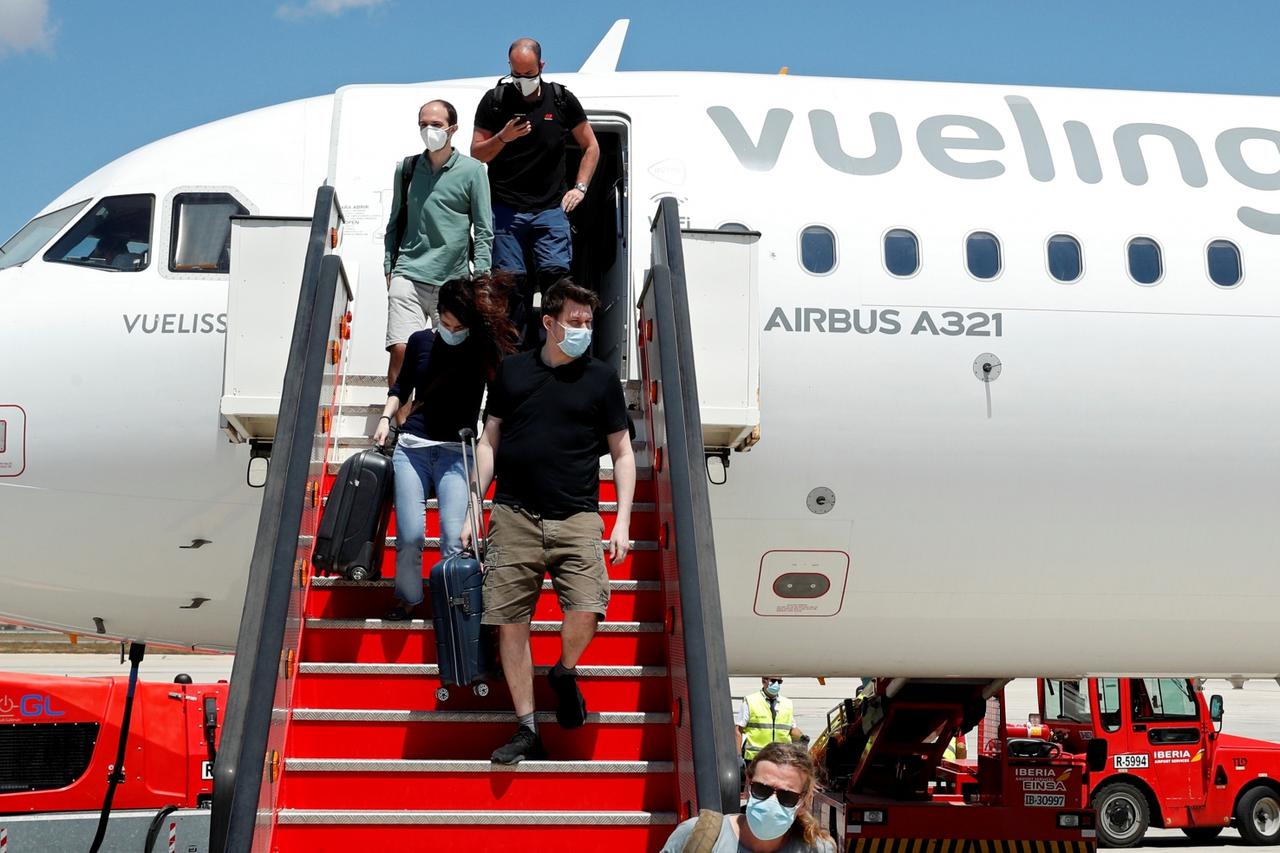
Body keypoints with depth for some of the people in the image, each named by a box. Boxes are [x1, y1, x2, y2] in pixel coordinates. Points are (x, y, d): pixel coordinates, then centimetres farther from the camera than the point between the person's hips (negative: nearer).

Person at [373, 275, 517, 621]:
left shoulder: (483, 349, -1)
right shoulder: (421, 341, 6)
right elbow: (401, 387, 21)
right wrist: (386, 418, 6)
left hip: (457, 452, -1)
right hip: (412, 446, 2)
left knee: (455, 538, -15)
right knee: (410, 535, -6)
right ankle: (407, 599, 16)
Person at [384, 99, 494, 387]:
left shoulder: (471, 170, 3)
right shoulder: (406, 168, 12)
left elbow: (484, 230, 2)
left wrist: (481, 276, -5)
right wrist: (389, 268, 11)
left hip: (453, 279, -1)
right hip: (408, 274, 1)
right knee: (400, 350, -12)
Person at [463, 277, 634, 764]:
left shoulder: (601, 378, 8)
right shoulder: (513, 371, 10)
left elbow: (622, 454, 10)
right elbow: (489, 442, 14)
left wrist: (623, 522, 1)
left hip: (576, 517, -1)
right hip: (514, 516, 1)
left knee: (588, 610, -17)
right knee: (509, 622, -1)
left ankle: (564, 673, 17)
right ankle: (527, 731, 11)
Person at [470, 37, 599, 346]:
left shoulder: (562, 100, 8)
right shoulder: (494, 101, 6)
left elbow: (591, 147, 18)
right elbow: (476, 154, 8)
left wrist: (579, 187, 7)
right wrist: (503, 138, -11)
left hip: (550, 208, 0)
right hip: (505, 209, 0)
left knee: (556, 273, -16)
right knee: (511, 281, -6)